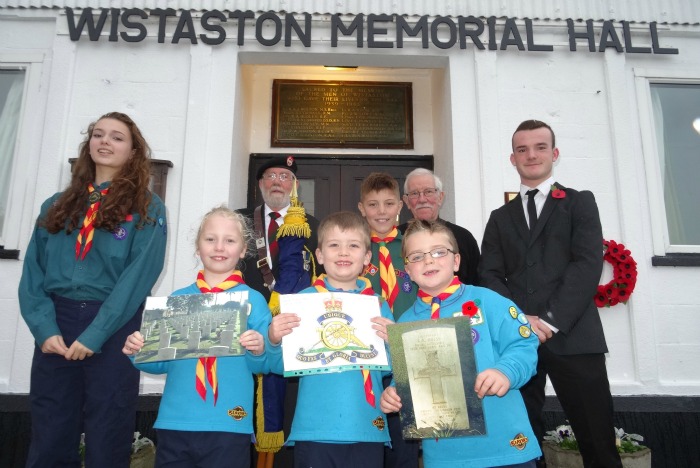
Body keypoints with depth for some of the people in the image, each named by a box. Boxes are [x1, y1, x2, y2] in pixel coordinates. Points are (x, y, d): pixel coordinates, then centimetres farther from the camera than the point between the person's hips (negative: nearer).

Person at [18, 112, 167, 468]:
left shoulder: (147, 208, 1)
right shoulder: (57, 206, 14)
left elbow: (139, 275, -9)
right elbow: (33, 271, 7)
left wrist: (94, 334, -16)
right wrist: (44, 328, -8)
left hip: (113, 329, -3)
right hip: (56, 324, 4)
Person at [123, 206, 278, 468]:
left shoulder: (253, 300, -1)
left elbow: (264, 366, -2)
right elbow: (163, 361, 11)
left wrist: (259, 351, -22)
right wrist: (139, 352, -8)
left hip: (228, 426, -2)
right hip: (174, 422, 3)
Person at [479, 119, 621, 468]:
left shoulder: (580, 203, 10)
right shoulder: (500, 218, 18)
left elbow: (588, 264, -4)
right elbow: (490, 276, 7)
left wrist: (552, 320, -13)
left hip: (574, 337, -2)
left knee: (597, 439, 1)